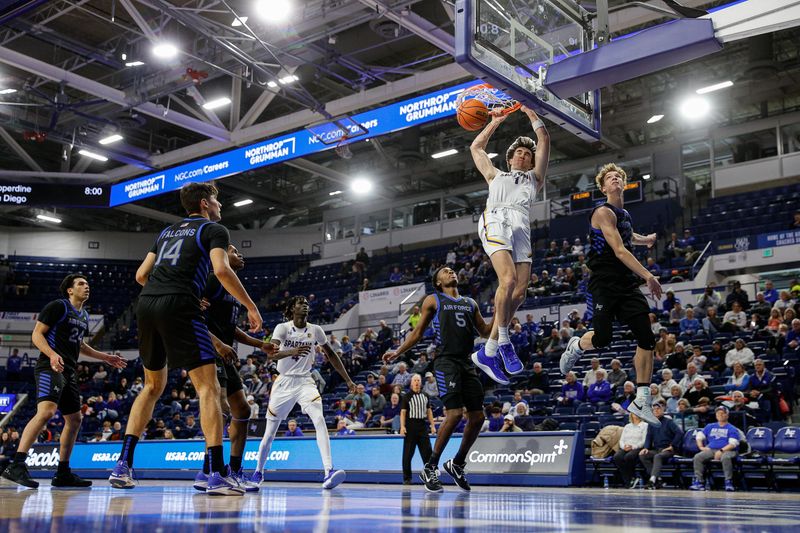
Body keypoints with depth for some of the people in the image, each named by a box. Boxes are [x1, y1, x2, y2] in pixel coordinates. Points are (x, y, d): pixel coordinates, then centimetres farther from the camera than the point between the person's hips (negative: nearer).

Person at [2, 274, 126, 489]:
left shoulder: (84, 316, 21)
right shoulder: (57, 306, -4)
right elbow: (37, 334, -10)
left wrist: (105, 357, 33)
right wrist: (52, 354, -27)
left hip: (69, 372, 10)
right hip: (50, 368, -9)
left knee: (74, 419, 10)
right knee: (46, 411, -28)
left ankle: (63, 473, 19)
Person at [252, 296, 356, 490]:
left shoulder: (315, 330, 1)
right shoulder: (282, 328, -8)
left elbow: (331, 354, 13)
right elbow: (271, 353, -23)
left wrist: (348, 380, 10)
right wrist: (291, 352, -43)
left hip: (305, 382, 1)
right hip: (284, 383, -1)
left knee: (319, 419, -25)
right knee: (270, 432, 8)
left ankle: (328, 472, -33)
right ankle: (258, 472, 33)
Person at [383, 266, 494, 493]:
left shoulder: (470, 303, 21)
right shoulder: (433, 301, 9)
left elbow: (485, 331, 23)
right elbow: (418, 332, 10)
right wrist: (398, 352, -1)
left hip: (467, 363, 6)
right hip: (446, 361, -6)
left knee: (477, 417, 2)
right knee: (454, 413, -18)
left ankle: (457, 464, 22)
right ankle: (430, 467, -5)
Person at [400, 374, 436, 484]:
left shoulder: (425, 396, 13)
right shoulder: (407, 397, 0)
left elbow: (429, 411, 16)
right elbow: (403, 412, -4)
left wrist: (432, 425, 9)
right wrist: (402, 426, -14)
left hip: (423, 427, 4)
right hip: (410, 427, -4)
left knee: (427, 452, 1)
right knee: (408, 454, 0)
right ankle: (407, 478, 6)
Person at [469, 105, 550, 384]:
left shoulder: (534, 177, 37)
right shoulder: (495, 175, 37)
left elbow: (544, 141, 32)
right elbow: (476, 147, 44)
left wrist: (530, 111, 34)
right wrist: (495, 122, 45)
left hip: (521, 225, 2)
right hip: (496, 220, -2)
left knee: (519, 292, -12)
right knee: (508, 280, -27)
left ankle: (487, 353, -5)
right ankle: (504, 342, -17)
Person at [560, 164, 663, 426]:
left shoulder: (625, 215, 18)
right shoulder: (604, 212, -9)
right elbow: (619, 250, -19)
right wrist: (648, 275, -25)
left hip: (628, 284, 7)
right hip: (605, 284, -7)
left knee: (646, 339, -4)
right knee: (602, 338, -10)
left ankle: (642, 401, 0)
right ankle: (575, 346, 27)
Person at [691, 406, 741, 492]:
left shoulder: (732, 429, 7)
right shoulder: (710, 427, 22)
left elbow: (733, 444, -6)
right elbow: (699, 436, 23)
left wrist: (721, 451, -19)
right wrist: (701, 447, 4)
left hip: (727, 450, -4)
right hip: (710, 450, 4)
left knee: (725, 458, -40)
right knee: (697, 457, -23)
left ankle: (729, 482, -34)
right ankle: (698, 482, -24)